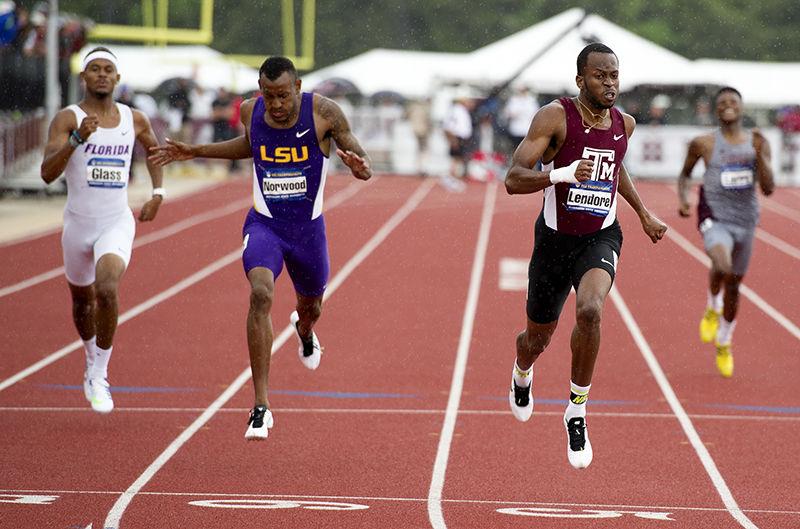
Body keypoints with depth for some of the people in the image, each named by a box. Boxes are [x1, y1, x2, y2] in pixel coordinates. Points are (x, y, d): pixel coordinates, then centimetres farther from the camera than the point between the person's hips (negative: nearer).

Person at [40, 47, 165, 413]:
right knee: (82, 300, 19)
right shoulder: (67, 118, -10)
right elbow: (47, 173, -22)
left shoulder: (135, 120, 1)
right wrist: (77, 138, -35)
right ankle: (92, 359, 50)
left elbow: (153, 148, 25)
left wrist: (157, 193, 15)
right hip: (78, 223, 0)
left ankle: (98, 376, -14)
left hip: (117, 223, 0)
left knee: (107, 290, -26)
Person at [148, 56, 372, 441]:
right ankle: (261, 406, -27)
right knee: (260, 294, -27)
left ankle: (304, 329, 67)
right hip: (264, 225, 0)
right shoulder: (251, 111, -7)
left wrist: (360, 167, -33)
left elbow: (358, 157, -8)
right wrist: (195, 152, 12)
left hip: (308, 228, 0)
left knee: (310, 306, 22)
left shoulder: (323, 113, -15)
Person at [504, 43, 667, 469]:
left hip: (600, 238, 1)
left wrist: (644, 215, 26)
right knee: (538, 337, 16)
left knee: (589, 310, -30)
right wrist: (562, 173, -40)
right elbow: (513, 180, -25)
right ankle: (522, 373, 56)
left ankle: (577, 413, -15)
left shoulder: (623, 124, 0)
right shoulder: (555, 116, -16)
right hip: (555, 239, -1)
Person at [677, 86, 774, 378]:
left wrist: (759, 154, -17)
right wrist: (683, 198, -7)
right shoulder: (703, 143, -4)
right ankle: (713, 308, 0)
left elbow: (768, 188, -5)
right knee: (722, 265, -33)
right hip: (714, 219, -3)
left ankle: (724, 343, 37)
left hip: (745, 220, 3)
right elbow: (685, 174, 12)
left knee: (733, 285, 14)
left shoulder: (757, 143, 0)